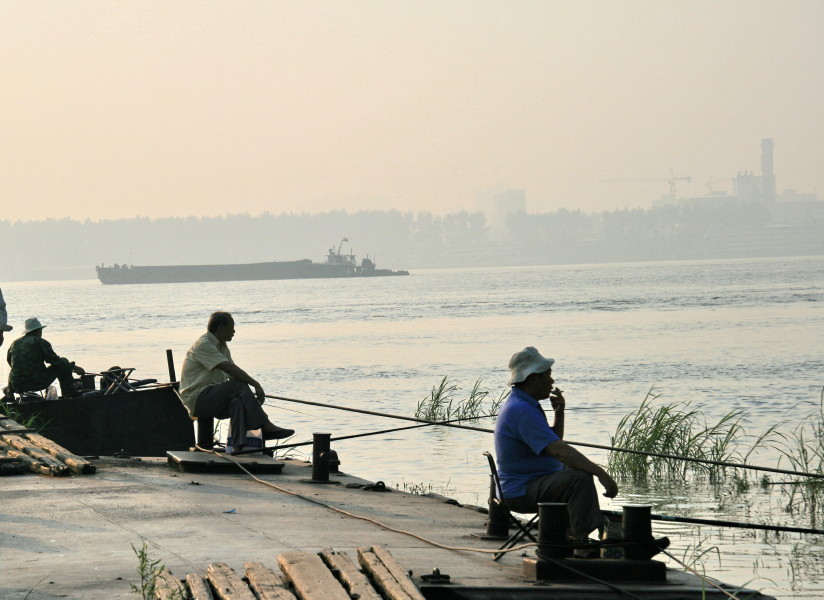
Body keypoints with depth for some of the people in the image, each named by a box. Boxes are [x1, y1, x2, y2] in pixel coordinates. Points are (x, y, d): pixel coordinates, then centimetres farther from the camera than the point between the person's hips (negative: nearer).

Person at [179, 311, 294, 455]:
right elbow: (229, 368, -23)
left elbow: (232, 372, 12)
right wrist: (256, 385, -24)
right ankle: (265, 426, -24)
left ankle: (239, 445, -38)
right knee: (239, 385, -26)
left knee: (238, 401, -24)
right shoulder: (203, 345, -13)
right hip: (198, 400, -8)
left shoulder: (222, 346, 18)